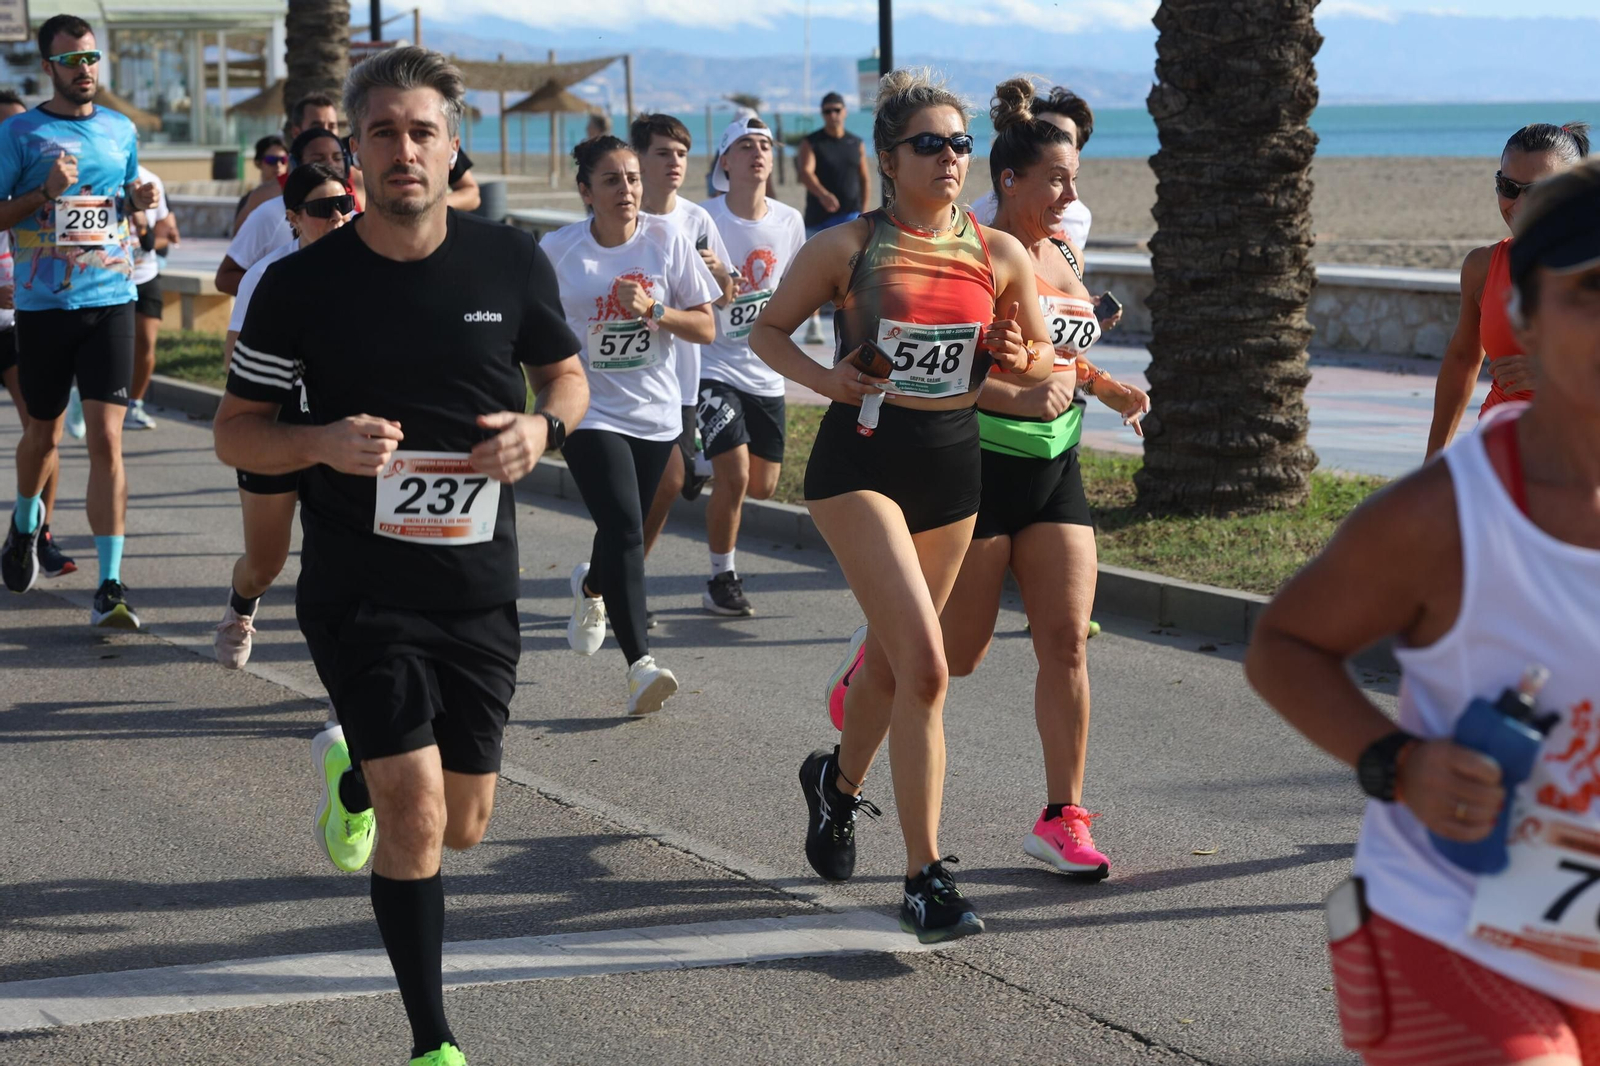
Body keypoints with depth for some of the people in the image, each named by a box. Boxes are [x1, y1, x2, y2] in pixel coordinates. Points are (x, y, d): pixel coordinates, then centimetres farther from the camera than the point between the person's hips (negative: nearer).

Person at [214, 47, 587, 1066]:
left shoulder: (513, 264, -3)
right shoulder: (302, 284, -8)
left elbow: (567, 374, 13)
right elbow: (236, 431, 0)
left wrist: (541, 427, -11)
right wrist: (324, 444, -21)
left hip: (480, 584, 3)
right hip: (358, 588, -3)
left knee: (464, 824, 13)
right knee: (417, 813, -15)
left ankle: (352, 775, 48)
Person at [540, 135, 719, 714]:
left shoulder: (667, 238, -4)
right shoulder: (557, 250, -6)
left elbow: (707, 327, -2)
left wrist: (652, 311, -18)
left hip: (655, 414, 3)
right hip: (590, 412, -3)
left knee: (626, 532, 15)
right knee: (624, 530, -18)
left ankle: (590, 586, 51)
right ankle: (640, 665, -22)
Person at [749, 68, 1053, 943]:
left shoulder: (1000, 256, 3)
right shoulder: (848, 247, -6)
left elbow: (1044, 361, 14)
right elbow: (768, 330, 4)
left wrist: (1019, 362, -9)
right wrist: (824, 378, -13)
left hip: (953, 465, 5)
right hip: (862, 460, -5)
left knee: (894, 658, 18)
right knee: (924, 666, -17)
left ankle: (839, 783, 49)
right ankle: (925, 880, -14)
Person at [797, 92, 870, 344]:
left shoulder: (857, 144, 10)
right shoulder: (811, 143, 0)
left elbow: (865, 178, 14)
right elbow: (805, 172, -16)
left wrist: (863, 211, 5)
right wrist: (823, 194, -35)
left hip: (850, 217, 1)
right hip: (818, 217, -1)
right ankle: (813, 321, 14)